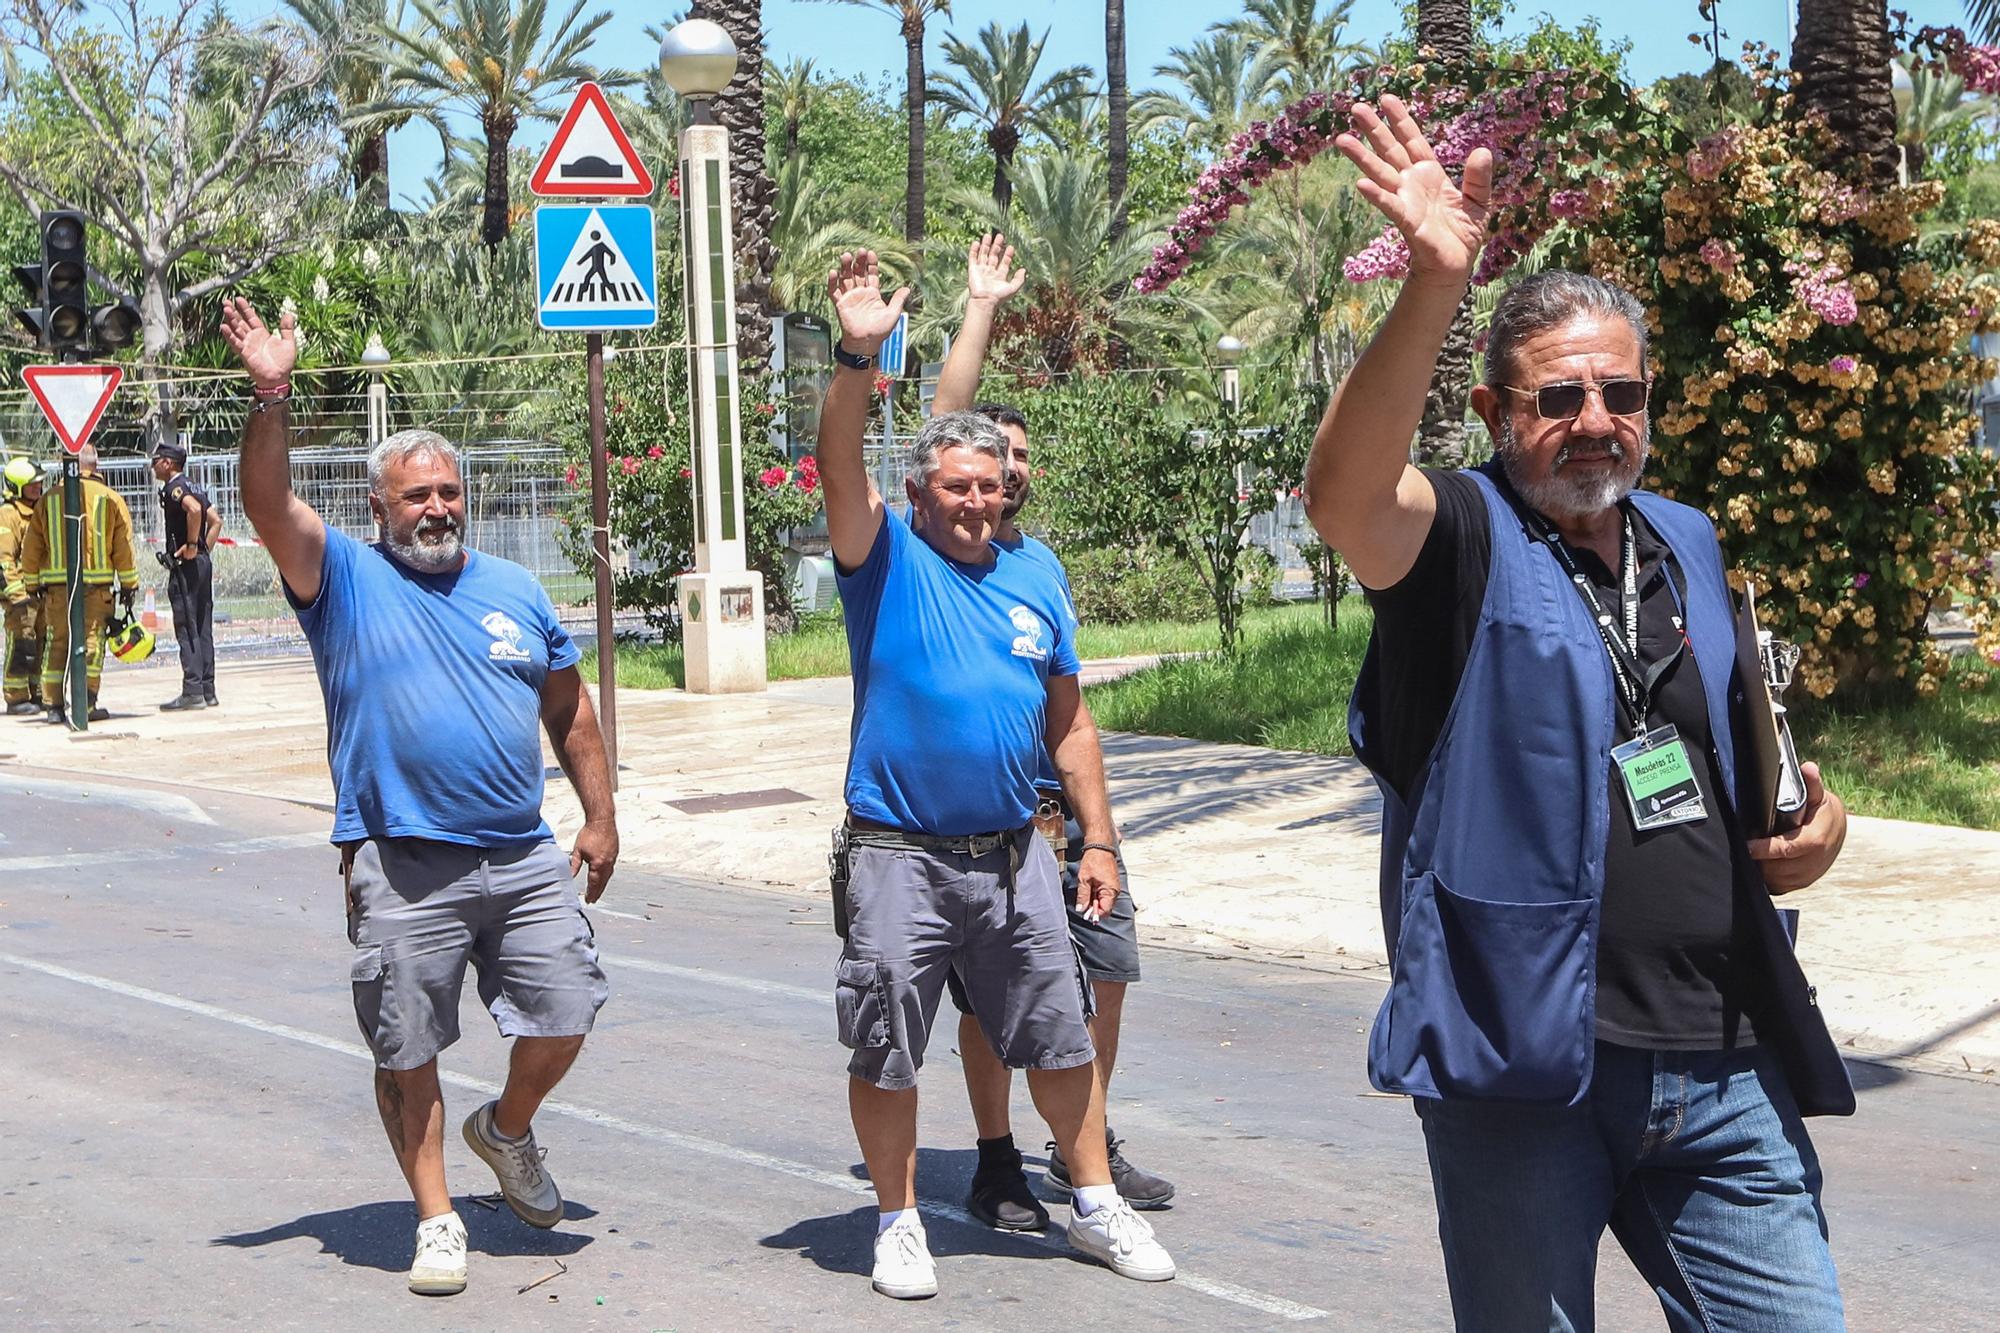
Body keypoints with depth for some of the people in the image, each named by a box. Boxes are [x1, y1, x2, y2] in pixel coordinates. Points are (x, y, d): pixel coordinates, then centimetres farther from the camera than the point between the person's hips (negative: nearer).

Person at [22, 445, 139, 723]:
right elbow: (124, 546, 1)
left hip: (55, 583, 2)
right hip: (96, 585, -2)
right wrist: (129, 584, 7)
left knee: (56, 643, 8)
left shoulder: (48, 498, 7)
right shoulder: (110, 498, 1)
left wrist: (32, 583, 17)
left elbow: (32, 547, 9)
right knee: (91, 642, 1)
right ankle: (87, 705, -4)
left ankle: (53, 705, 7)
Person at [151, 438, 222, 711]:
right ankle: (207, 690, 11)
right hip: (203, 563, 9)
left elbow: (193, 509, -29)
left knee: (187, 629, -9)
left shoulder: (174, 487, -10)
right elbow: (216, 521, 19)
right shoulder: (194, 488, 18)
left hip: (185, 565, -9)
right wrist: (205, 549, 14)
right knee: (203, 629, 10)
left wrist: (191, 545, -21)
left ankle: (192, 692, -12)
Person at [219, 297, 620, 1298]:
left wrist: (600, 817, 12)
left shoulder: (517, 592, 12)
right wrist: (269, 396, -28)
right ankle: (436, 1218, 18)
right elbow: (269, 505, -16)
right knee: (407, 1053, 3)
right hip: (402, 869, -3)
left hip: (525, 859, 3)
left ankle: (507, 1130, 34)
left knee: (564, 1018, 4)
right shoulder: (346, 580, 1)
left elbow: (568, 710, 17)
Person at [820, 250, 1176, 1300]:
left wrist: (1098, 838, 8)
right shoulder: (886, 558, -2)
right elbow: (840, 467, -21)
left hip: (1013, 854, 4)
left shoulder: (1034, 579, 9)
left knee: (1062, 1039, 10)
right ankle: (899, 1223, 19)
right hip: (900, 856, -4)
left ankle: (1095, 1204, 25)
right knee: (884, 1051, 3)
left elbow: (1069, 721, 13)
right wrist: (858, 356, -35)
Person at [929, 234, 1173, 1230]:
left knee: (1109, 967, 7)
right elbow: (941, 429, -16)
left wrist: (1083, 809, 16)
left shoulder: (1044, 561, 15)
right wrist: (980, 310, -14)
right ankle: (996, 1165, 12)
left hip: (1063, 801, 6)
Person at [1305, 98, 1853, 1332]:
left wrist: (1814, 815, 5)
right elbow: (1343, 491, -30)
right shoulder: (1464, 538, -6)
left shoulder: (1688, 547, 14)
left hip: (1724, 1066, 5)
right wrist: (1437, 282, -42)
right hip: (1526, 1060, -5)